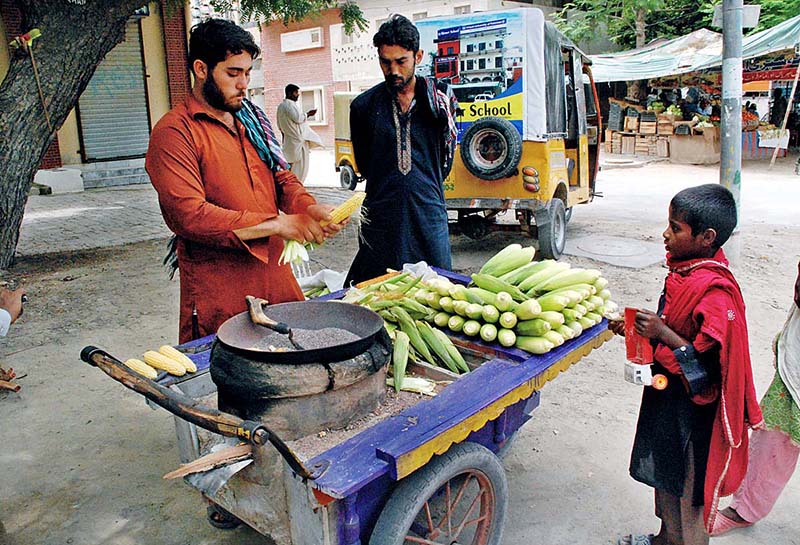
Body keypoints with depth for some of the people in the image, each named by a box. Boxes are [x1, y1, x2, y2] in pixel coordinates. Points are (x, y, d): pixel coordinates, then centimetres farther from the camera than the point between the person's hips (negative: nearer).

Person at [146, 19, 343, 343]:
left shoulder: (250, 119, 13)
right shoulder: (173, 133, -11)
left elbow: (282, 177, 14)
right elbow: (189, 215, -20)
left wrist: (310, 209, -8)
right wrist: (277, 224, -20)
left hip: (277, 279, 7)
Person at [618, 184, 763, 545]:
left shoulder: (715, 292, -28)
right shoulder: (685, 271, 1)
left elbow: (713, 363, -29)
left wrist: (663, 333, -29)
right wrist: (647, 328, 2)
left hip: (693, 410, -9)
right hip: (668, 396, 9)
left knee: (689, 485, 11)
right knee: (665, 474, 25)